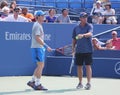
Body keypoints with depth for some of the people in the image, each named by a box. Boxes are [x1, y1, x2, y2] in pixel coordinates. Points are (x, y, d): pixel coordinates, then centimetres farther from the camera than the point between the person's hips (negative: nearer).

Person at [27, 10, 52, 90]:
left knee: (41, 66, 13)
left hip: (40, 48, 10)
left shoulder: (39, 25, 17)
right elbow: (38, 38, -22)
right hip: (37, 47, -10)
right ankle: (37, 84, -4)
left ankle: (32, 81, 20)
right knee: (40, 65, -8)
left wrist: (44, 46, 20)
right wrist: (46, 46, -23)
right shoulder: (37, 25, -14)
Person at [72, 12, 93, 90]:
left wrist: (83, 35, -40)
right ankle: (80, 83, 16)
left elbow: (90, 34, -22)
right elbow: (74, 39, 15)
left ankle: (89, 83, -3)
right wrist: (73, 48, 7)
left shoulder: (89, 26, -1)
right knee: (79, 66, 7)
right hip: (78, 51, 4)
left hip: (88, 50, -3)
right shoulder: (76, 28, 9)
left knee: (88, 66, -5)